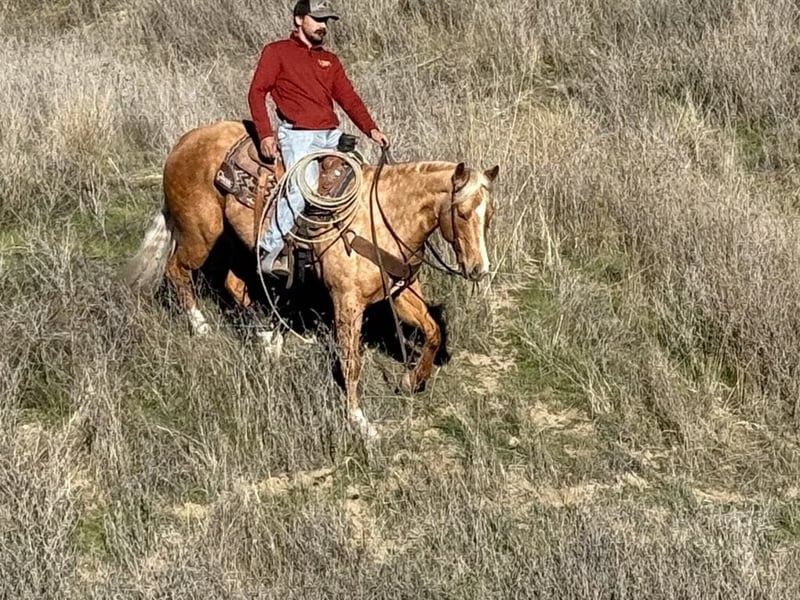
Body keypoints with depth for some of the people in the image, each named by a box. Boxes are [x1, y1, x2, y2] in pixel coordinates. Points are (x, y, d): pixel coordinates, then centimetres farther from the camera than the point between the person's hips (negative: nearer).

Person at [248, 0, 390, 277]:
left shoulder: (330, 60, 22)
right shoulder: (276, 52, 7)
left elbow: (348, 98, 15)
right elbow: (257, 92, -1)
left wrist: (371, 129, 0)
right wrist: (265, 134, -13)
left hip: (331, 135, 7)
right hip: (298, 135, -7)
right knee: (303, 188, -27)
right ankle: (270, 250, -21)